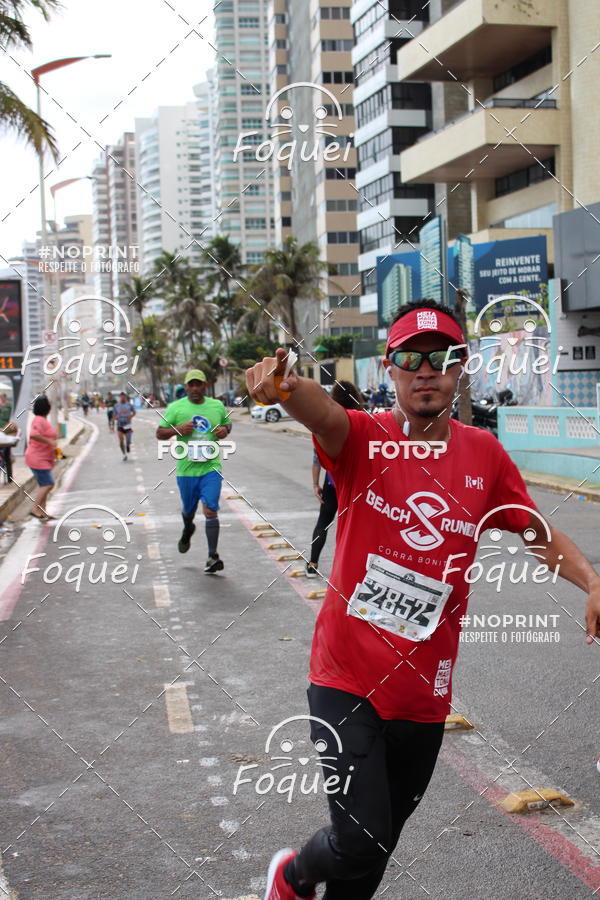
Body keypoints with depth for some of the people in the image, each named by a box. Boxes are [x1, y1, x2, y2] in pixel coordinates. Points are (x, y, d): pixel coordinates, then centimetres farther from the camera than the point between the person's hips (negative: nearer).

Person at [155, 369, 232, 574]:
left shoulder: (217, 406, 6)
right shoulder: (175, 408, 0)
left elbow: (227, 423, 23)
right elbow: (160, 433, 2)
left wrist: (225, 430, -1)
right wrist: (177, 430, -17)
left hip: (211, 467, 0)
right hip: (186, 469, 1)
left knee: (210, 510, -13)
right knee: (188, 509, 16)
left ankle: (213, 557, -11)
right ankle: (187, 530, 53)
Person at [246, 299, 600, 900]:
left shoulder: (484, 455, 2)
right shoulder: (363, 438, -9)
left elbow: (537, 532, 11)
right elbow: (321, 413, -32)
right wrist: (284, 385, -56)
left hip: (424, 693, 4)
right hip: (347, 677, -4)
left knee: (378, 846, 16)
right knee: (360, 844, -9)